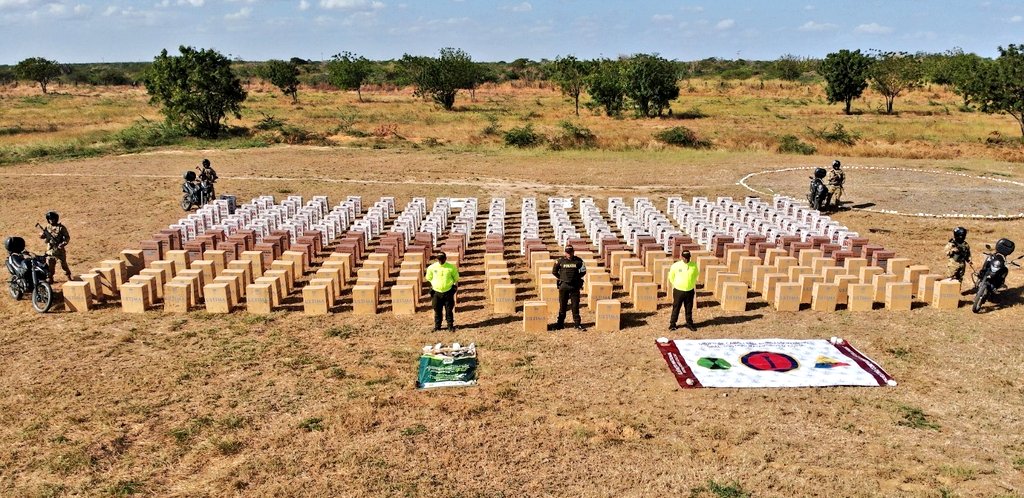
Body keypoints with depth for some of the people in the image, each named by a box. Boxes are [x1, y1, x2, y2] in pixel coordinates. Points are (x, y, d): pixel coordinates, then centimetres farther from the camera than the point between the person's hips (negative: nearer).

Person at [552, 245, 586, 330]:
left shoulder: (578, 261, -1)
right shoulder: (560, 261, -2)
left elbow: (583, 271, 12)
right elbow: (554, 271, 10)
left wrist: (577, 278, 7)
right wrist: (561, 278, 7)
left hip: (575, 286, 0)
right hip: (563, 286, 0)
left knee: (575, 305, 4)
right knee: (562, 305, 7)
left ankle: (577, 323, 11)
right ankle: (560, 323, 15)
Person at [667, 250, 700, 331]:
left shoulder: (694, 265, -3)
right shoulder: (676, 265, -10)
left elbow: (696, 275, 17)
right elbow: (671, 276, 6)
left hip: (690, 291, 2)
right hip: (678, 291, -2)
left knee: (689, 308, 12)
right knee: (676, 308, 5)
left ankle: (689, 323, 25)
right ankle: (672, 324, 15)